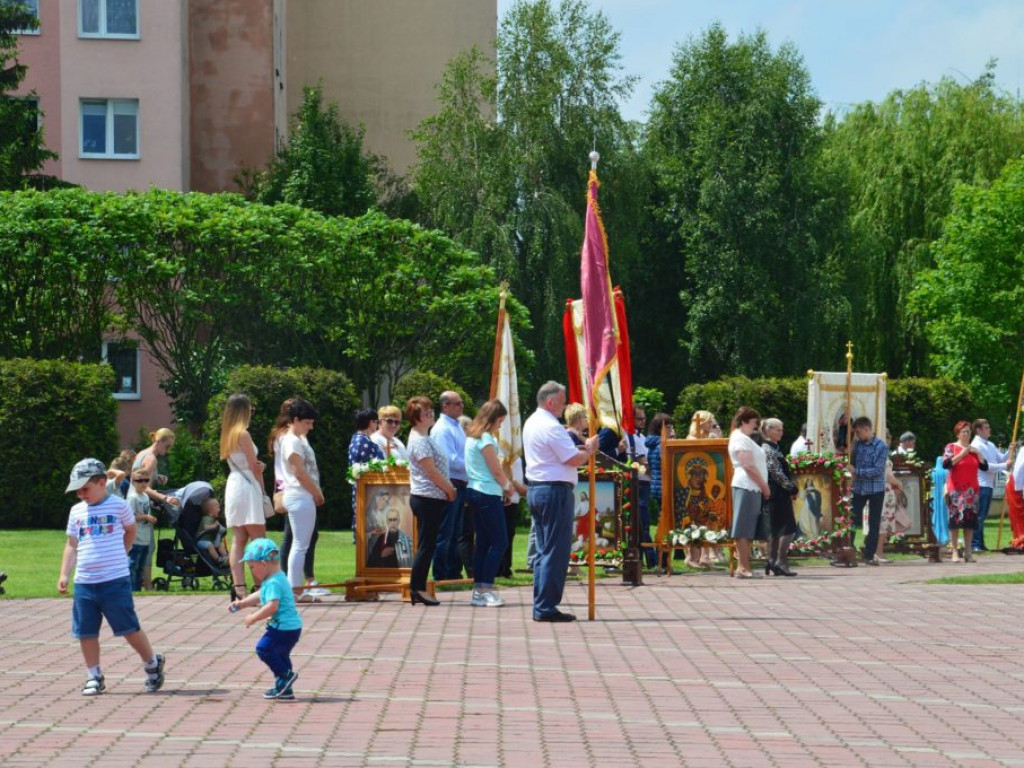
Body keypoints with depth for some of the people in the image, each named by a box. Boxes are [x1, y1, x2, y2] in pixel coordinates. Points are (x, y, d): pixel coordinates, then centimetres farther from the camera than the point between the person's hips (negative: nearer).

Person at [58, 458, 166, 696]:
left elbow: (130, 530, 15)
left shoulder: (117, 505, -2)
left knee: (129, 628, -1)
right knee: (86, 632, 5)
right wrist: (64, 574, 4)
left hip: (115, 581, -4)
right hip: (84, 583, 4)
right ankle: (94, 677, 17)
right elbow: (72, 545, 13)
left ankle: (153, 664, 19)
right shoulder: (77, 512, 10)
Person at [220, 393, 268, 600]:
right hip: (247, 486, -8)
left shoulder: (227, 434, 12)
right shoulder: (243, 434, -11)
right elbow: (254, 467, -9)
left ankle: (239, 586, -2)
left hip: (232, 484, 8)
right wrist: (262, 488, 4)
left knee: (238, 539, 4)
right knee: (258, 540, -4)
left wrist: (257, 466, -4)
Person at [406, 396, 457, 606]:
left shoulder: (424, 437, 17)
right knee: (426, 545, -7)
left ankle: (417, 589, 12)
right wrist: (450, 490, -8)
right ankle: (417, 588, -5)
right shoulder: (419, 440, -14)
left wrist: (449, 489, 9)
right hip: (427, 498, -10)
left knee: (427, 545, 10)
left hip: (432, 498, 10)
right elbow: (432, 472, -17)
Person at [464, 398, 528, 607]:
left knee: (483, 541, 11)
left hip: (474, 492, 10)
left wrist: (510, 483, 19)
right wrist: (508, 486, 9)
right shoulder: (486, 439, -14)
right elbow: (497, 471, -10)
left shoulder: (472, 436, 14)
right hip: (488, 494, -10)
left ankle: (479, 591, 10)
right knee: (499, 542, -6)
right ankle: (486, 589, -9)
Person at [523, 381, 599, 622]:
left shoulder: (531, 423, 15)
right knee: (556, 551, -6)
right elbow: (574, 460, -18)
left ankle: (540, 606, 15)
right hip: (555, 491, -10)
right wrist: (589, 450, 0)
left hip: (535, 489, 10)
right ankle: (547, 608, -7)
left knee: (544, 549, 14)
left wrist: (579, 449, 12)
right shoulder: (552, 428, -16)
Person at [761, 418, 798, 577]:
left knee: (776, 529, 11)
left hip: (777, 494, 10)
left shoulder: (775, 448, 17)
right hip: (778, 494, -10)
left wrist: (791, 487, 11)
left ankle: (772, 560, 13)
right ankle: (781, 562, -11)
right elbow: (776, 473, -18)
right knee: (788, 527, -10)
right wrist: (791, 488, -11)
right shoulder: (768, 450, -14)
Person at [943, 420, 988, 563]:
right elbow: (946, 463, -13)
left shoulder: (974, 449, 16)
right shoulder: (951, 447, 3)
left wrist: (978, 453, -1)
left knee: (970, 519, 1)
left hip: (971, 490, 5)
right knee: (955, 518, -10)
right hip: (955, 489, -4)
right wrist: (962, 454, -12)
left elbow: (984, 467, 10)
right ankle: (954, 552, -10)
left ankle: (968, 552, 5)